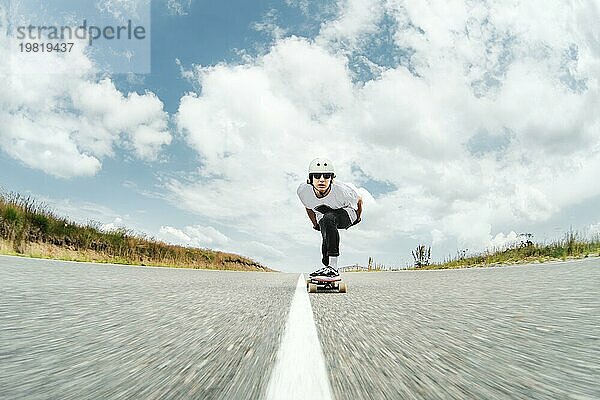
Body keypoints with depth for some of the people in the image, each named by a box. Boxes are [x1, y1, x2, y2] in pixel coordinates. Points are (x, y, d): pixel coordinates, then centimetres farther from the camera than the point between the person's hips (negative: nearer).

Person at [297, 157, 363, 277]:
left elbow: (359, 200, -11)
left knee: (328, 219, -35)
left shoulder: (341, 191, -35)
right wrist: (315, 224, 13)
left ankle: (333, 268, -36)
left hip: (345, 213, -5)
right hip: (322, 215, 5)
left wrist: (358, 218, 6)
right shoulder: (303, 190, -25)